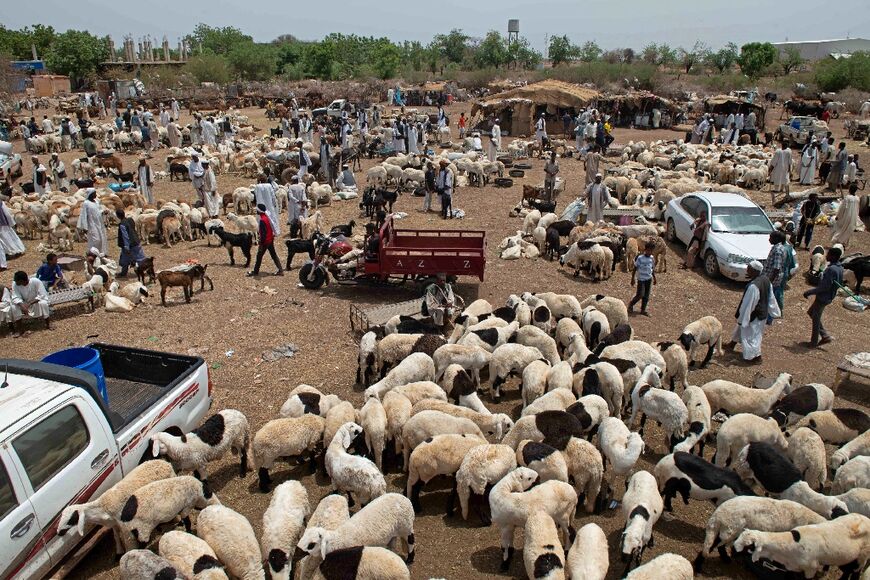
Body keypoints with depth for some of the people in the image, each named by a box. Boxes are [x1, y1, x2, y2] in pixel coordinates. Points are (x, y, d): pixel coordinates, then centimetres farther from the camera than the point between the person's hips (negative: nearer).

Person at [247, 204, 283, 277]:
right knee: (274, 255, 12)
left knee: (259, 256, 6)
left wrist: (261, 244, -21)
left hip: (265, 241, -9)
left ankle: (256, 272, 19)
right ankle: (280, 270, 11)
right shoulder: (267, 216, 4)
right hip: (271, 240, 9)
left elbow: (263, 233, -25)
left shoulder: (262, 220, -24)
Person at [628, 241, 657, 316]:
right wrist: (632, 279, -9)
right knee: (640, 295, -7)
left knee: (646, 295, 8)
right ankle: (631, 304, 17)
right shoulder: (640, 258, -15)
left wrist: (654, 278, 14)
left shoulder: (652, 258, 0)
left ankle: (643, 309, 19)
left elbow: (652, 269, 12)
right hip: (641, 279, -5)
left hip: (649, 279, 5)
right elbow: (635, 268, -9)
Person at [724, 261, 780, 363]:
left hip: (754, 316, -9)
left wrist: (741, 319, -16)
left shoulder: (753, 286, -33)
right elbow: (771, 298, 7)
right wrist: (775, 312, 18)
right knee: (740, 328, 28)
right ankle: (732, 344, 48)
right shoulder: (765, 280, -5)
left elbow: (748, 304, -26)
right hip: (763, 313, 9)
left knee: (752, 335, 11)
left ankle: (756, 357, 25)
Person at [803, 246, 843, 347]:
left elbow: (824, 286, -27)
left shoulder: (831, 269, -27)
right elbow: (838, 284, 13)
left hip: (823, 298, -10)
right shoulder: (839, 268, 4)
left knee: (816, 319, 5)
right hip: (828, 296, 10)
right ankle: (825, 336, 24)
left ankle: (814, 342, 18)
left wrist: (809, 292, -19)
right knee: (810, 312, 23)